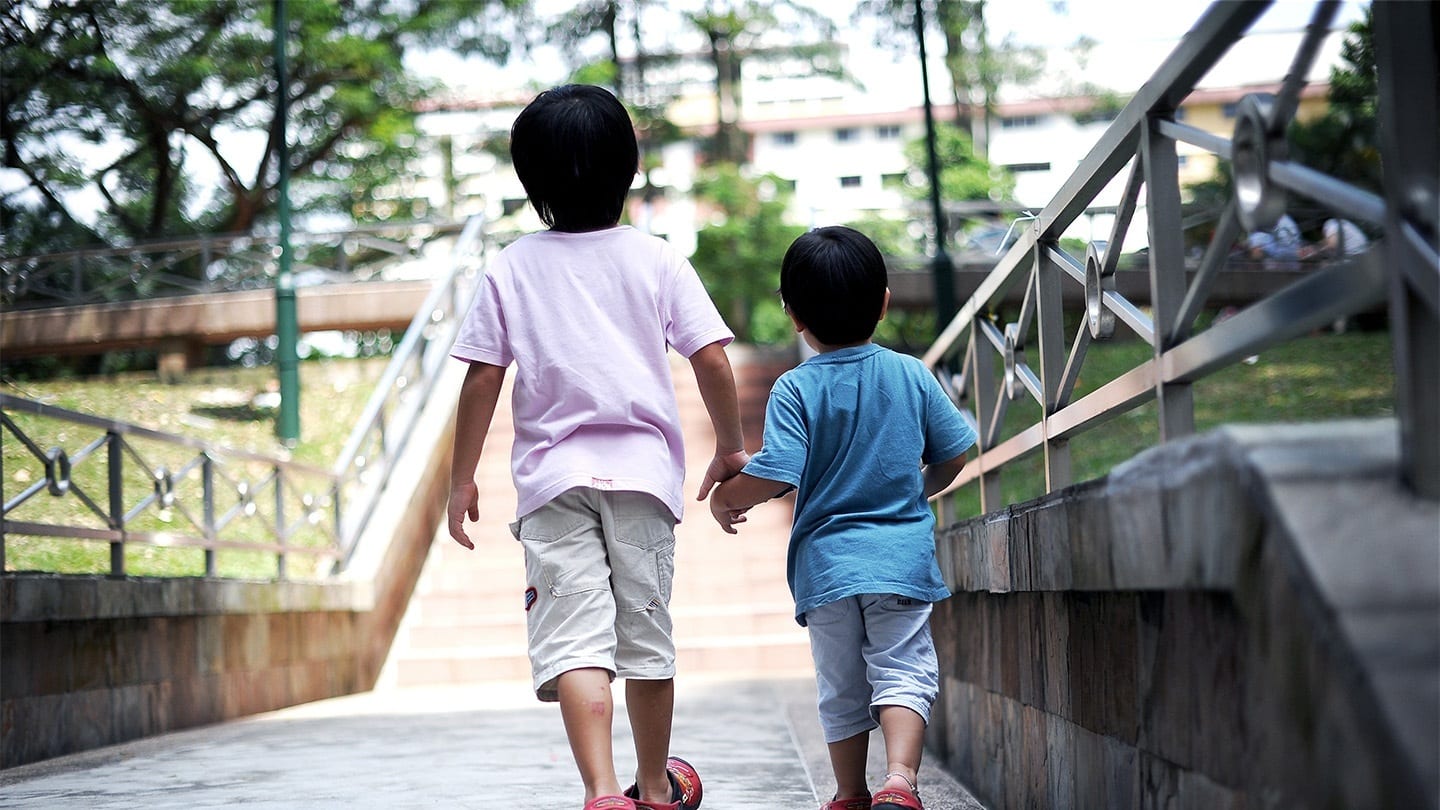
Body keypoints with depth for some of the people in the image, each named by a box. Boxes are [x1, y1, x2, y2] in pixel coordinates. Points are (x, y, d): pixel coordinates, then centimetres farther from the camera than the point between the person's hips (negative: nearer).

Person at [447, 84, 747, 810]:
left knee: (573, 639, -8)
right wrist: (731, 448, 14)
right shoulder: (657, 261, 3)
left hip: (553, 478, -2)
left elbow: (483, 377, 0)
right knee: (646, 636, 13)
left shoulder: (511, 270, 2)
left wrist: (462, 479, 8)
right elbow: (712, 359, 0)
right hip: (643, 472, 2)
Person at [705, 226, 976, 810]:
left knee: (841, 687, 12)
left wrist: (725, 499, 3)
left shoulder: (795, 389, -7)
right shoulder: (912, 375, 2)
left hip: (825, 562, 0)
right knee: (902, 670, 0)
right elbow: (954, 452, 8)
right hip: (902, 554, 0)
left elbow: (777, 475, -16)